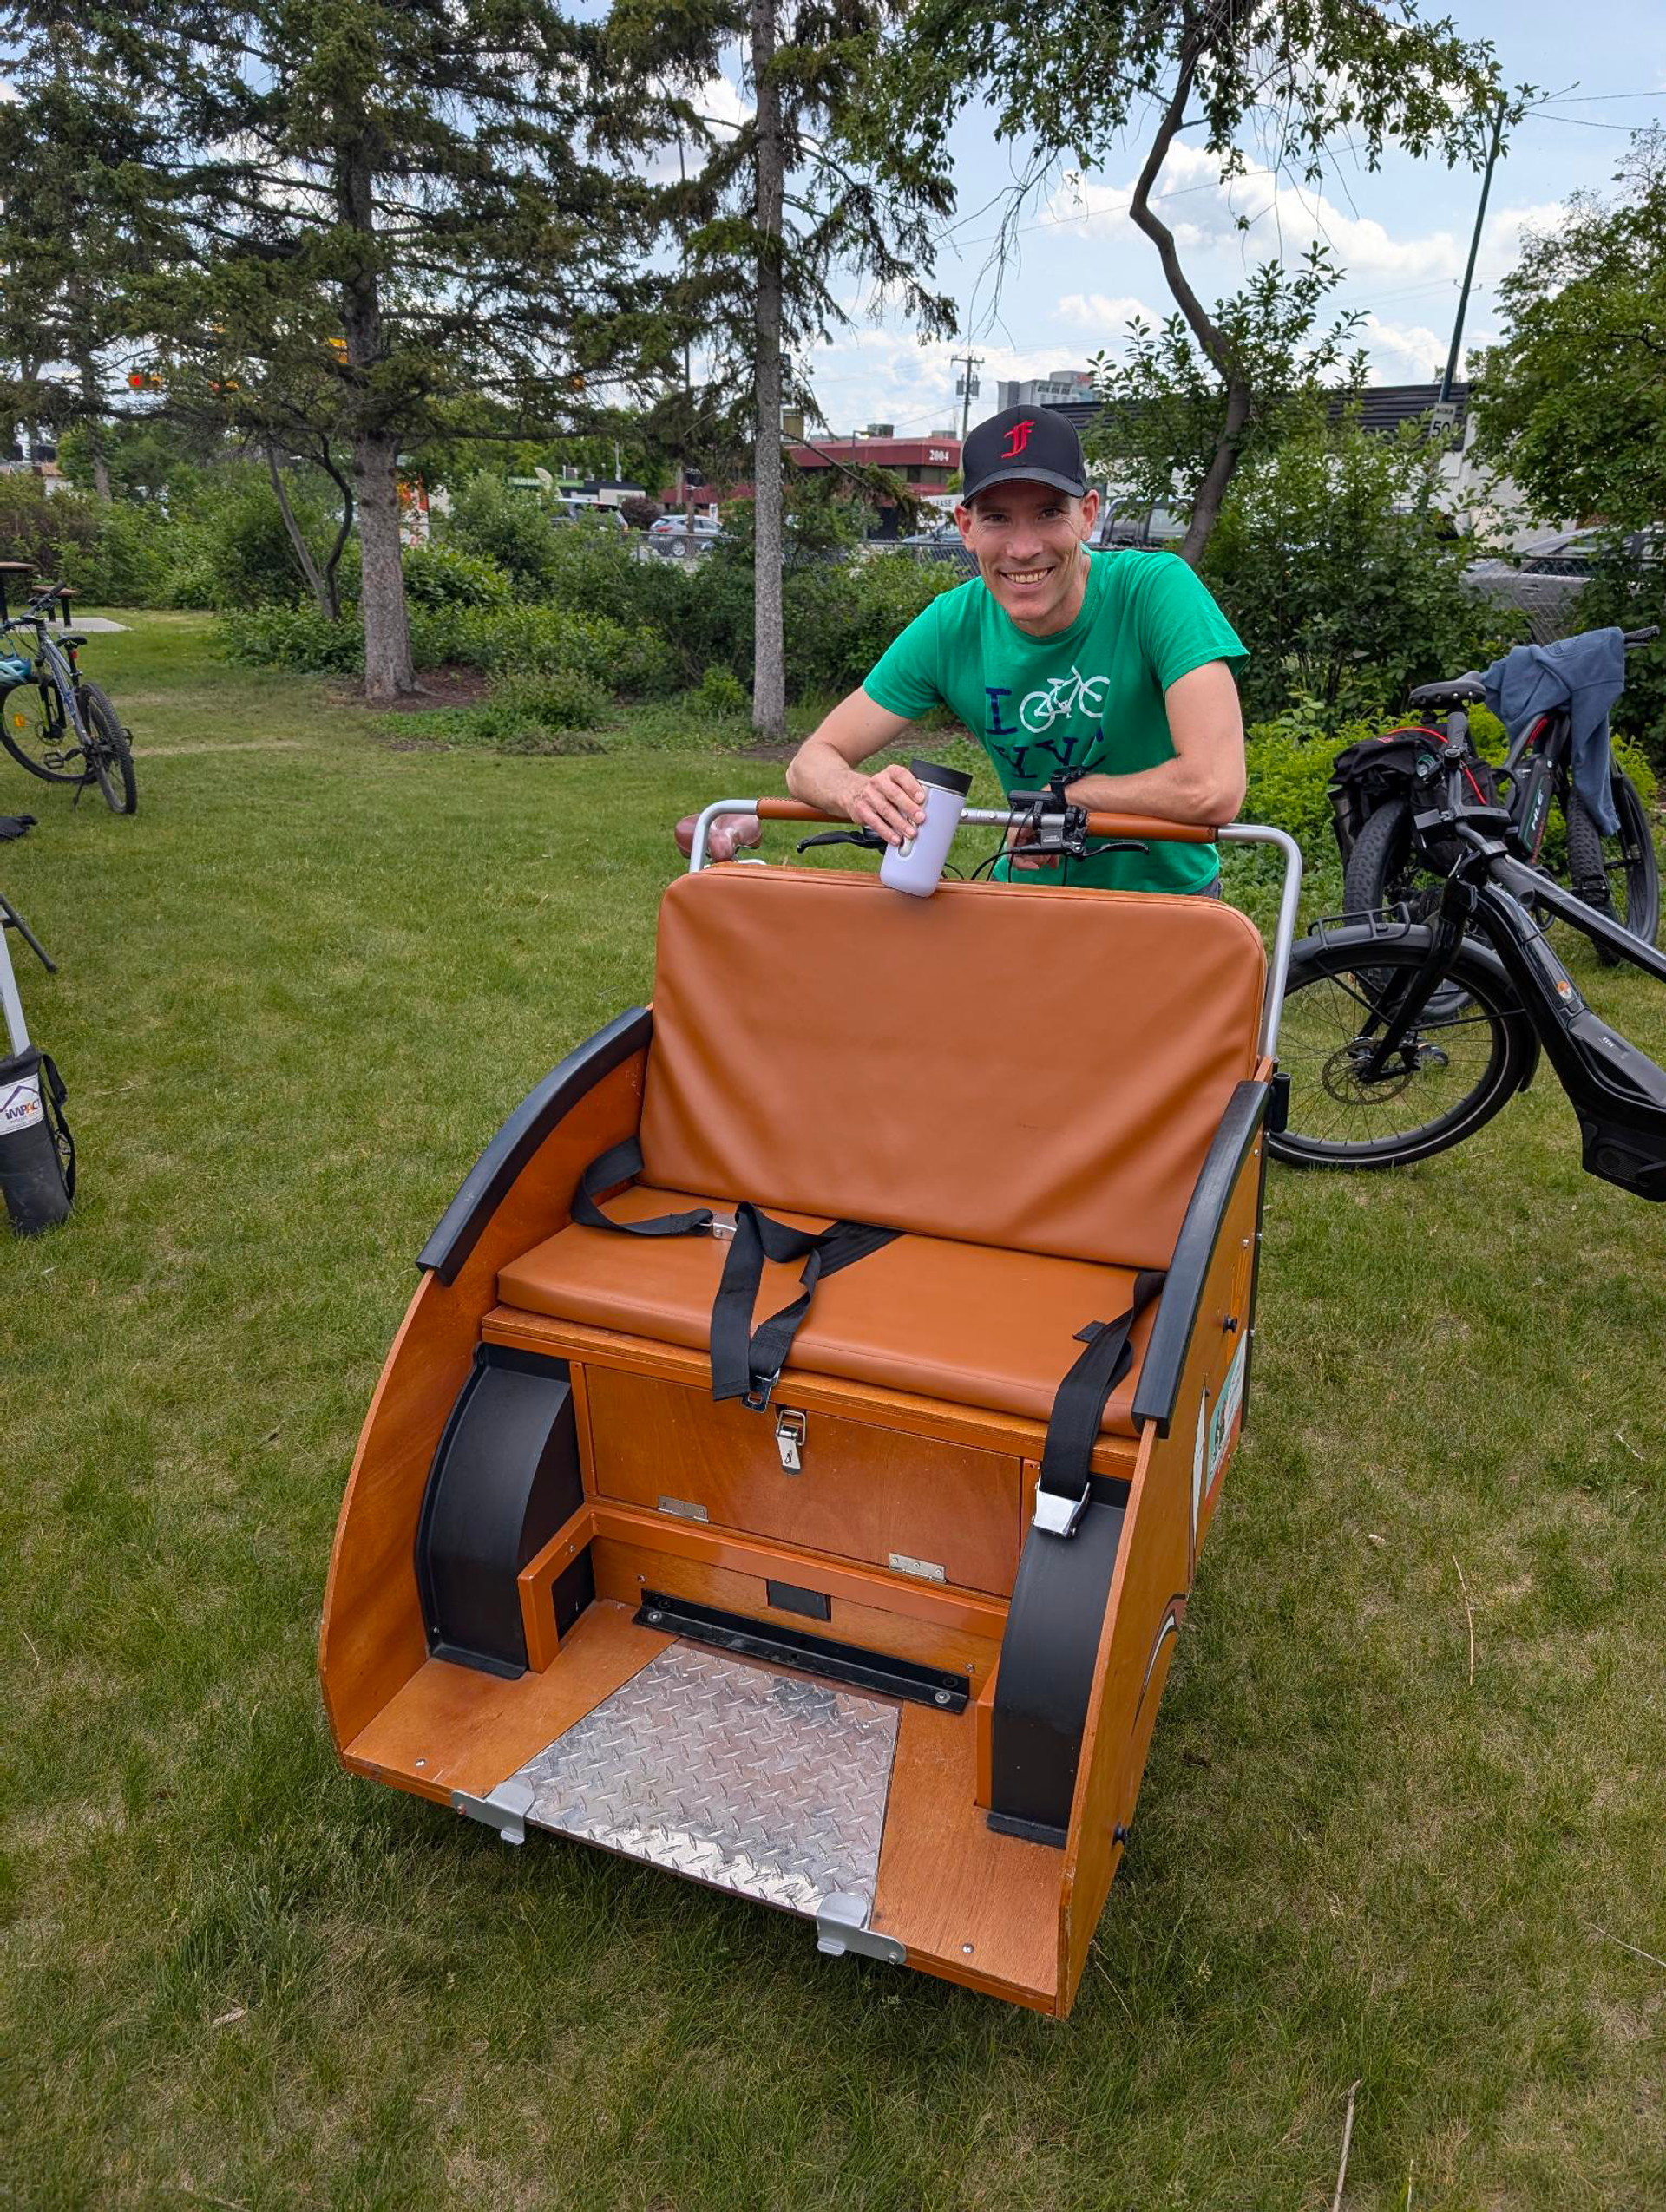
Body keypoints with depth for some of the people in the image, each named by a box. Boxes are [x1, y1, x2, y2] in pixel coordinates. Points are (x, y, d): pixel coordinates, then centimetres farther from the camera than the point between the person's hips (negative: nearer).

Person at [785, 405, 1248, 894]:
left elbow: (1215, 790, -31)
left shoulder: (1156, 588, -20)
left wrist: (1057, 796, -20)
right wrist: (861, 793, -30)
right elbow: (812, 761, -7)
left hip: (1166, 890, -2)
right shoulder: (950, 627, -10)